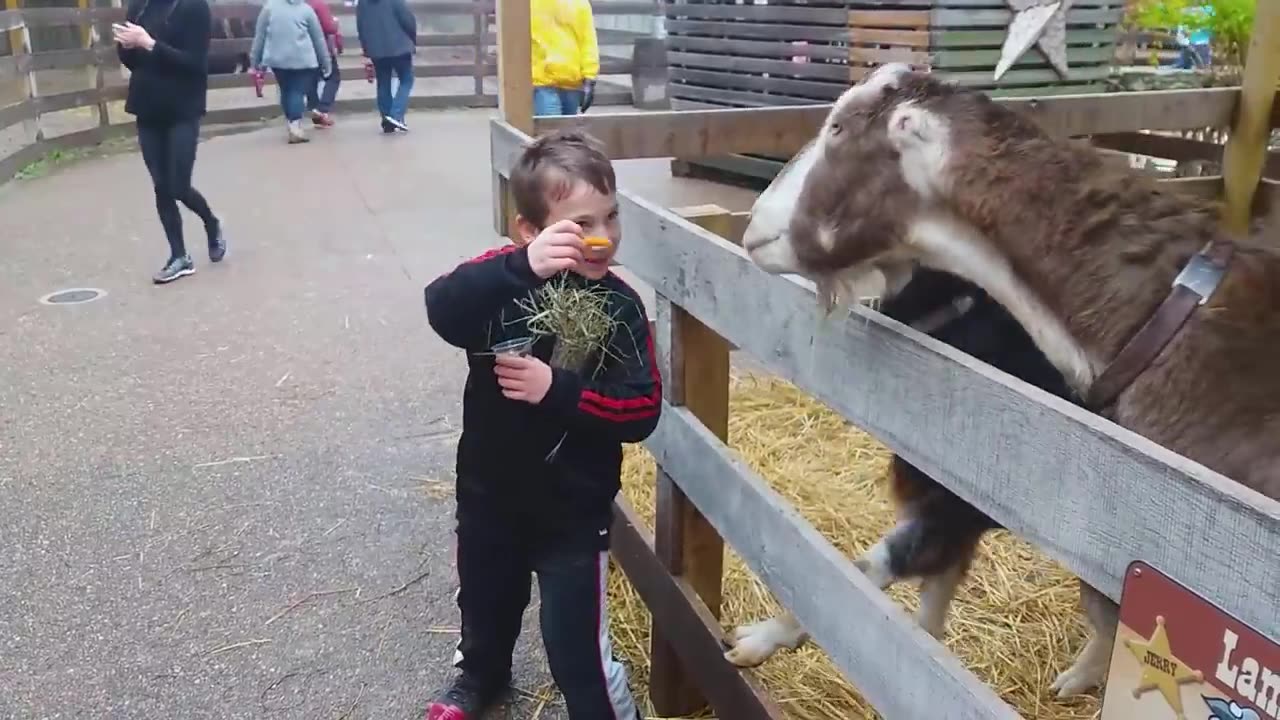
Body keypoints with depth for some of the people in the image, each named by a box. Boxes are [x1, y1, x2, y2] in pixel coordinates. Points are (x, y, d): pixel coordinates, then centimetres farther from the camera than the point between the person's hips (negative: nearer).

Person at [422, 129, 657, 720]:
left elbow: (642, 411, -19)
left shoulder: (619, 307, -15)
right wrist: (523, 267, -46)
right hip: (489, 492, 3)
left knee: (576, 645, 2)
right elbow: (442, 309, -34)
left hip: (573, 508, -3)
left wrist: (557, 390, -29)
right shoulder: (502, 275, -13)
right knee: (485, 601, 28)